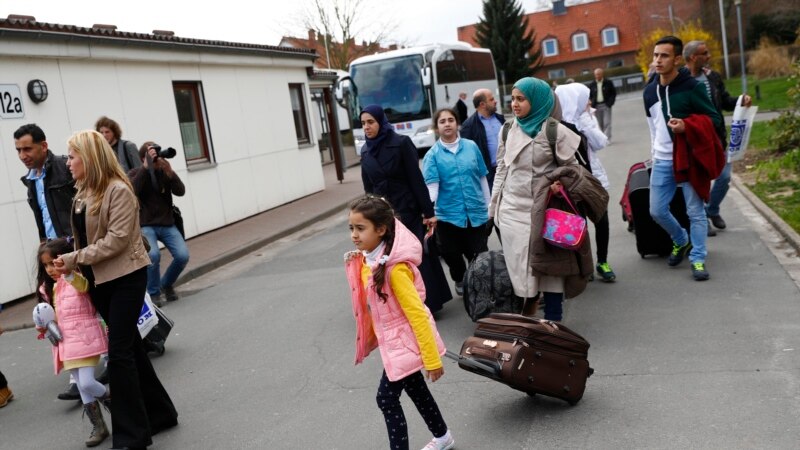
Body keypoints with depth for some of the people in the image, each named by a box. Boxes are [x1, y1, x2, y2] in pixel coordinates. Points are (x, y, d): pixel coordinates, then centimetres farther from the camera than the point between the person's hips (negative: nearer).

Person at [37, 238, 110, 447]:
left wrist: (67, 271, -55)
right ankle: (98, 427, 18)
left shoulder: (77, 279, -10)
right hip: (67, 343, 8)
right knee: (82, 388, 9)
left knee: (86, 383, -15)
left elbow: (82, 285, -36)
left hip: (85, 338, -8)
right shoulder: (52, 288, 15)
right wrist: (47, 326, 5)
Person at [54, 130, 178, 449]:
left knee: (119, 353, -8)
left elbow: (117, 239, -20)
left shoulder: (118, 190, -14)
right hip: (99, 281, 8)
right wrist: (76, 268, 2)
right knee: (130, 347, 14)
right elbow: (84, 237, 13)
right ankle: (159, 413, 26)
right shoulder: (83, 193, 11)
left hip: (125, 278, -8)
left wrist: (74, 259, -18)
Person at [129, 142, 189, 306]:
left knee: (183, 255, -16)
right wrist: (146, 167, -25)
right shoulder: (135, 173, -1)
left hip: (167, 224, 3)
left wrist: (170, 172, -20)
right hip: (146, 226, -3)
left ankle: (167, 284, 14)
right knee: (153, 254, -30)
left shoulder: (165, 172, 6)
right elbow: (133, 190, -23)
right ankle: (153, 293, -6)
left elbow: (180, 191, -7)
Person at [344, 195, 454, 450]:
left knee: (386, 398, -3)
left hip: (405, 341, -9)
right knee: (415, 389, 21)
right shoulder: (366, 260, -2)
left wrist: (431, 359, -22)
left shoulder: (394, 268, -28)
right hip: (393, 341, 9)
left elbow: (418, 313, -25)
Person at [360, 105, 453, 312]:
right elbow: (368, 188, 12)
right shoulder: (366, 152, 7)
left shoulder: (401, 143, -9)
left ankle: (428, 304, 11)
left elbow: (416, 179, -10)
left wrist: (428, 211, -11)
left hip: (408, 211, -4)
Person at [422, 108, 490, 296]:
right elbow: (432, 185, -12)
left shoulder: (471, 146, 1)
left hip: (476, 212, 0)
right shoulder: (432, 155, -3)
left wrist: (488, 207, 11)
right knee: (452, 254, 13)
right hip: (448, 215, 0)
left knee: (480, 255, 2)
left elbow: (482, 178, 8)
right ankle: (460, 281, 42)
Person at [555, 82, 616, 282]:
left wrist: (586, 120, -10)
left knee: (601, 220, 6)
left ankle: (602, 262, 22)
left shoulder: (588, 117, 7)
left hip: (593, 176, 5)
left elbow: (600, 143, -4)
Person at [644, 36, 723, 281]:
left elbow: (715, 119, -7)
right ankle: (681, 242, 32)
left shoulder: (692, 87, -10)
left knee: (695, 211, 1)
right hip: (662, 161, 5)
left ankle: (698, 259, 11)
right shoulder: (649, 91, 8)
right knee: (657, 211, 6)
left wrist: (687, 126, -23)